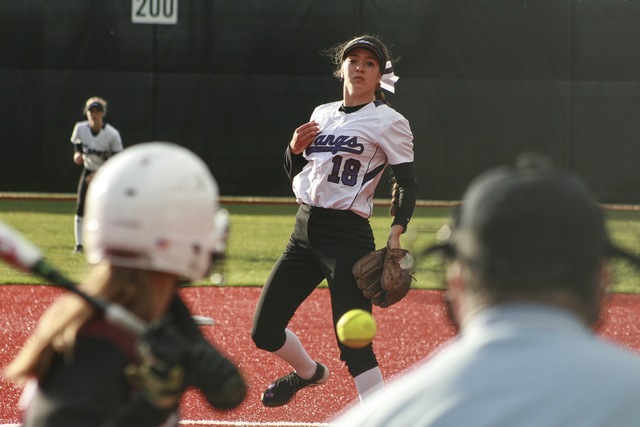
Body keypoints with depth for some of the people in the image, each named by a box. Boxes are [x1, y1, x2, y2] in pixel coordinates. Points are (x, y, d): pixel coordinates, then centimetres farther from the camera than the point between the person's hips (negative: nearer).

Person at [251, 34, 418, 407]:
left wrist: (396, 234, -21)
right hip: (304, 232, 7)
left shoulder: (388, 121, -4)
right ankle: (309, 372, 41)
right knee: (265, 331, 11)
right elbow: (294, 171, 23)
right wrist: (296, 148, 1)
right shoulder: (322, 114, 15)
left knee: (354, 344, -16)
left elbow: (408, 183, -6)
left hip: (348, 236, -7)